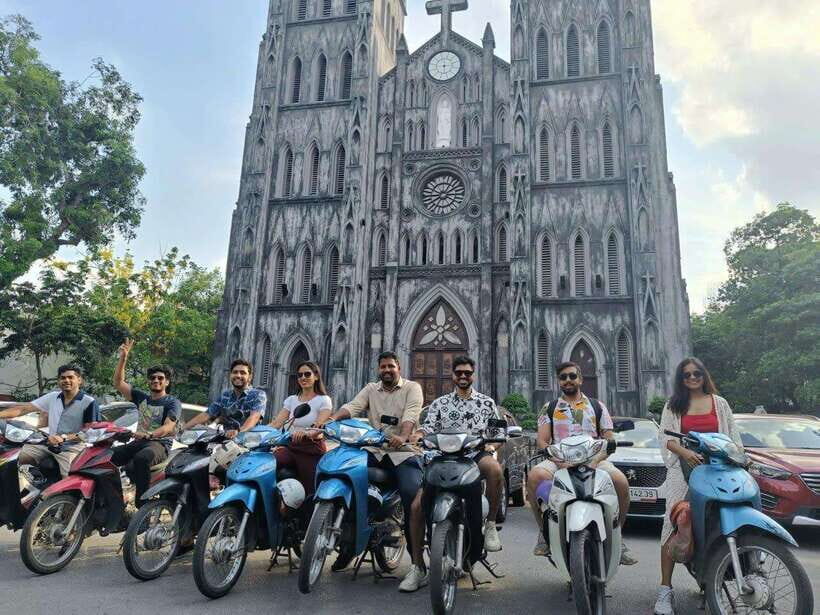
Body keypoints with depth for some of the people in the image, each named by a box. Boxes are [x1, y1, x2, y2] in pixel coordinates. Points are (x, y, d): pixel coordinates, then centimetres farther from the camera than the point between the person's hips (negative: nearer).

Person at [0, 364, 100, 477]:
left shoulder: (89, 402, -8)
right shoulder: (52, 397, 11)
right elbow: (24, 409, 8)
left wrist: (63, 437, -24)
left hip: (72, 447, -7)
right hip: (49, 443, 7)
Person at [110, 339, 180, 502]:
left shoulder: (172, 402, 3)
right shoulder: (141, 397, 20)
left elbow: (169, 427, -12)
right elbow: (118, 382, 15)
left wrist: (149, 434, -30)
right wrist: (123, 358, 4)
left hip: (160, 444, -5)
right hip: (138, 442, 5)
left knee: (141, 458, -38)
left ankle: (142, 501, -32)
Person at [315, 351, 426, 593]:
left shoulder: (412, 388, 7)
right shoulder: (370, 389, 19)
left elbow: (411, 414, -13)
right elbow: (353, 406, 0)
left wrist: (403, 436, -34)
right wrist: (332, 417, -22)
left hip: (404, 452, -4)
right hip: (374, 451, 4)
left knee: (413, 495, -26)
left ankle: (418, 566, -20)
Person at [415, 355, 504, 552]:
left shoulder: (487, 403, 16)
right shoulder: (439, 404, 16)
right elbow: (427, 430, 6)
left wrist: (491, 444, -6)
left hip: (477, 455, -1)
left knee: (495, 469, -37)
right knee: (417, 505, -16)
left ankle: (490, 524, -18)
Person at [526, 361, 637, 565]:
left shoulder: (597, 407, 19)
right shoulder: (550, 408, 17)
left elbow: (609, 440, 12)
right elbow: (542, 441, 7)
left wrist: (596, 460, -9)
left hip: (593, 459, 1)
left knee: (621, 481, -29)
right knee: (534, 476, -32)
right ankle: (544, 530, -11)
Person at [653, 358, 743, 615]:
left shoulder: (720, 403, 13)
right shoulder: (673, 405, 9)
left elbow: (733, 435, 11)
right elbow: (665, 437, 0)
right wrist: (685, 452, -18)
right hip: (684, 468, -1)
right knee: (674, 523, -7)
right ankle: (665, 588, -4)